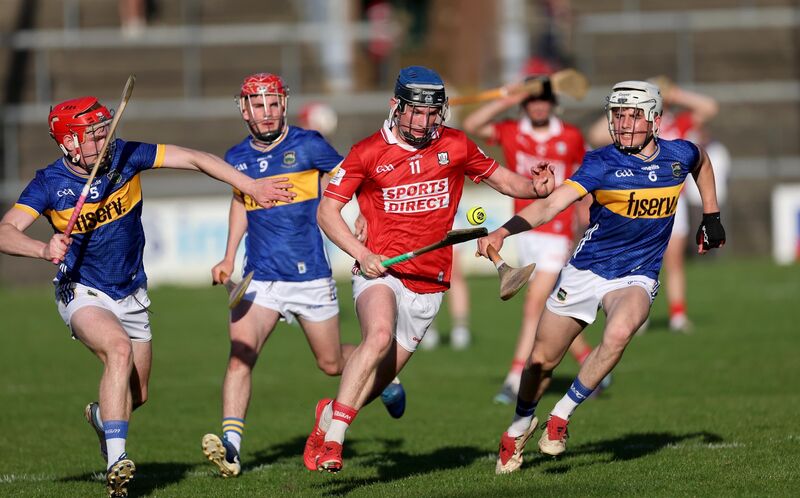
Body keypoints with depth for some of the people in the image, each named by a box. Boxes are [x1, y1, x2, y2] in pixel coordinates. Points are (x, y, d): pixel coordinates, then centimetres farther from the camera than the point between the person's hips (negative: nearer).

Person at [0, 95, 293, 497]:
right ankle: (116, 463, -34)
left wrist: (251, 186, -15)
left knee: (135, 396, 9)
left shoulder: (124, 156, -11)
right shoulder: (49, 184, -17)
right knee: (119, 348, -33)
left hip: (131, 295, 4)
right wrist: (43, 249, -45)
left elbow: (194, 159, -9)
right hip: (83, 294, -4)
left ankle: (102, 417, 47)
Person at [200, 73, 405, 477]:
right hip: (258, 278, 2)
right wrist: (229, 258, 18)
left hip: (310, 276, -2)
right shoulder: (236, 159, 6)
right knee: (240, 354, -20)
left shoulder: (308, 146, -7)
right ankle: (230, 445, -27)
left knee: (332, 363, 13)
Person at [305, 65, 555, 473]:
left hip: (429, 284, 4)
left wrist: (535, 188, -9)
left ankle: (329, 416, 35)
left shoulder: (455, 146, 4)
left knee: (381, 375, 6)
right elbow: (327, 211, 0)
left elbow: (502, 179, 14)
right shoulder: (368, 153, -3)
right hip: (381, 272, -4)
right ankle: (332, 438, -28)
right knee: (379, 336, -32)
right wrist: (361, 253, -14)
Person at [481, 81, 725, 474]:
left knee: (618, 334, -32)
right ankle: (520, 424, 37)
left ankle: (561, 416, -14)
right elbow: (550, 205, -26)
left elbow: (701, 162, 23)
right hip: (585, 269, 0)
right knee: (542, 360, 6)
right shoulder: (601, 164, -14)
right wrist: (503, 232, -42)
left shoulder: (678, 156, -5)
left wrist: (711, 216, 22)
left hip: (636, 277, 0)